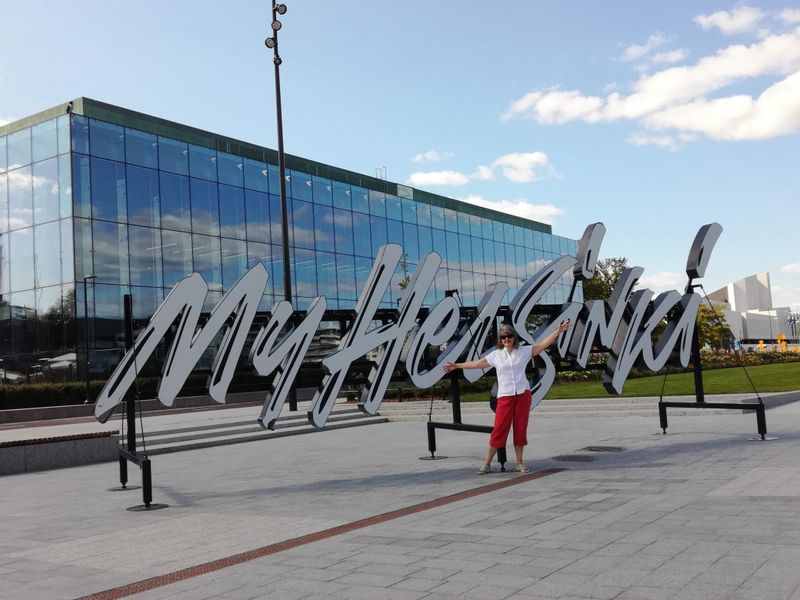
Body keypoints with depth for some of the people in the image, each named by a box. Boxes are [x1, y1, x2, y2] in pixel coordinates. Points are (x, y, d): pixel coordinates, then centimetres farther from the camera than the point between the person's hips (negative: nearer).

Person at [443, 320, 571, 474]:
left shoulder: (524, 351, 5)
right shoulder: (496, 355, 3)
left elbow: (543, 344, 5)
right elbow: (477, 363, 8)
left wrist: (558, 331, -1)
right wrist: (456, 366, 9)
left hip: (523, 394, 1)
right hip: (505, 396, -1)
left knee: (521, 429, 5)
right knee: (499, 429, -4)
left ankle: (519, 463, 15)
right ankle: (487, 464, 2)